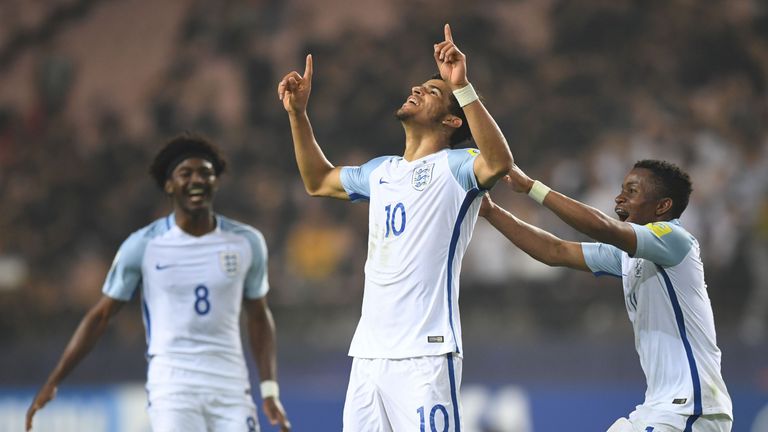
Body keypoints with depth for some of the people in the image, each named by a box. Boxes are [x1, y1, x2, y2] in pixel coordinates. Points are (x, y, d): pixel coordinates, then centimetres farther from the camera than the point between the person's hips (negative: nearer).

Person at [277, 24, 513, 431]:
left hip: (424, 355, -7)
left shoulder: (452, 168, -3)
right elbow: (318, 181, 36)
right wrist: (297, 113, 27)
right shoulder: (380, 171, 19)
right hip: (368, 352, 7)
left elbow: (499, 162, -25)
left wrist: (462, 87, -31)